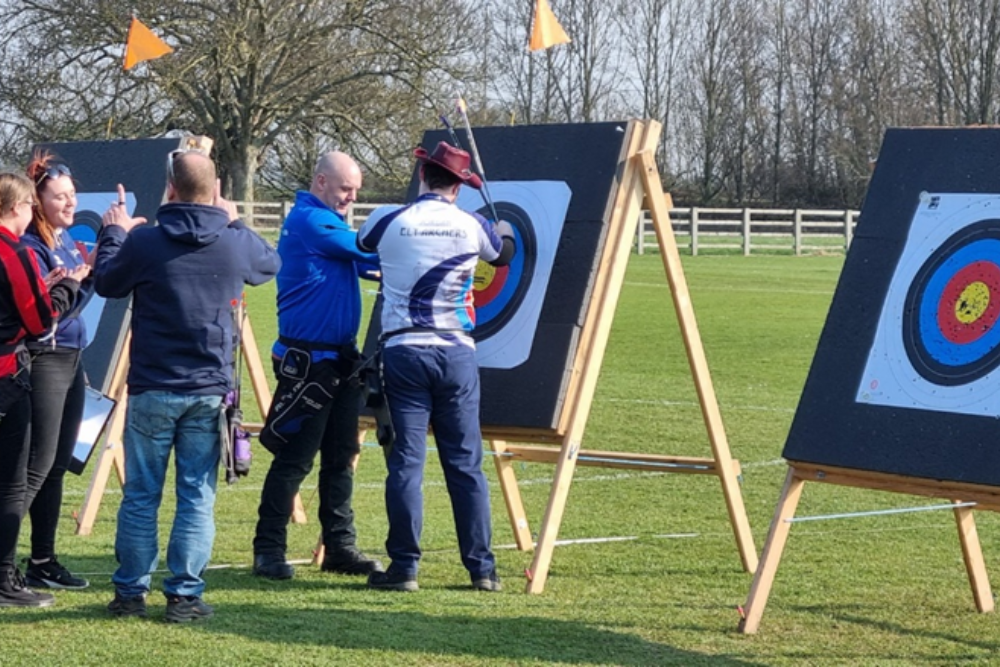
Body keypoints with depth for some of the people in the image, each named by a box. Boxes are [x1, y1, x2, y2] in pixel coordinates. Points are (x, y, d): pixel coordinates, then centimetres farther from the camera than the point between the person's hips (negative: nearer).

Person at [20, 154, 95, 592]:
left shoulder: (67, 239, 11)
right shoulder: (30, 247, -14)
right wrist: (81, 279, -25)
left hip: (71, 359, 9)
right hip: (43, 361, -9)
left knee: (57, 465, 12)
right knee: (38, 464, -10)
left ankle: (43, 562, 20)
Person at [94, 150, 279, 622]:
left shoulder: (144, 241, -10)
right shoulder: (237, 243, -3)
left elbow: (107, 283, 7)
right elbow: (271, 264, 20)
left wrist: (114, 233, 22)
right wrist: (234, 223, 31)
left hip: (152, 390, -1)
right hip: (210, 390, 1)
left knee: (141, 496, 8)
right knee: (197, 497, 5)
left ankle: (130, 592, 14)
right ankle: (184, 595, 4)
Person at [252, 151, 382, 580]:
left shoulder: (330, 222, 19)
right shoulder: (309, 220, -11)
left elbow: (364, 263, 16)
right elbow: (366, 250, -14)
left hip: (340, 358, 10)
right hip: (308, 359, -10)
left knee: (341, 456, 10)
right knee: (295, 459, -6)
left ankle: (340, 547, 16)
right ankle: (268, 551, 0)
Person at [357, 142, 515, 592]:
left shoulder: (388, 221, -3)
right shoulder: (471, 226, 1)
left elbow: (360, 243, 20)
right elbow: (503, 254, 23)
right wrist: (504, 228, 46)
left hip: (404, 352, -1)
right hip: (457, 353, 1)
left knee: (406, 461, 1)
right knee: (466, 463, 6)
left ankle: (404, 567, 1)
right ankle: (482, 567, 8)